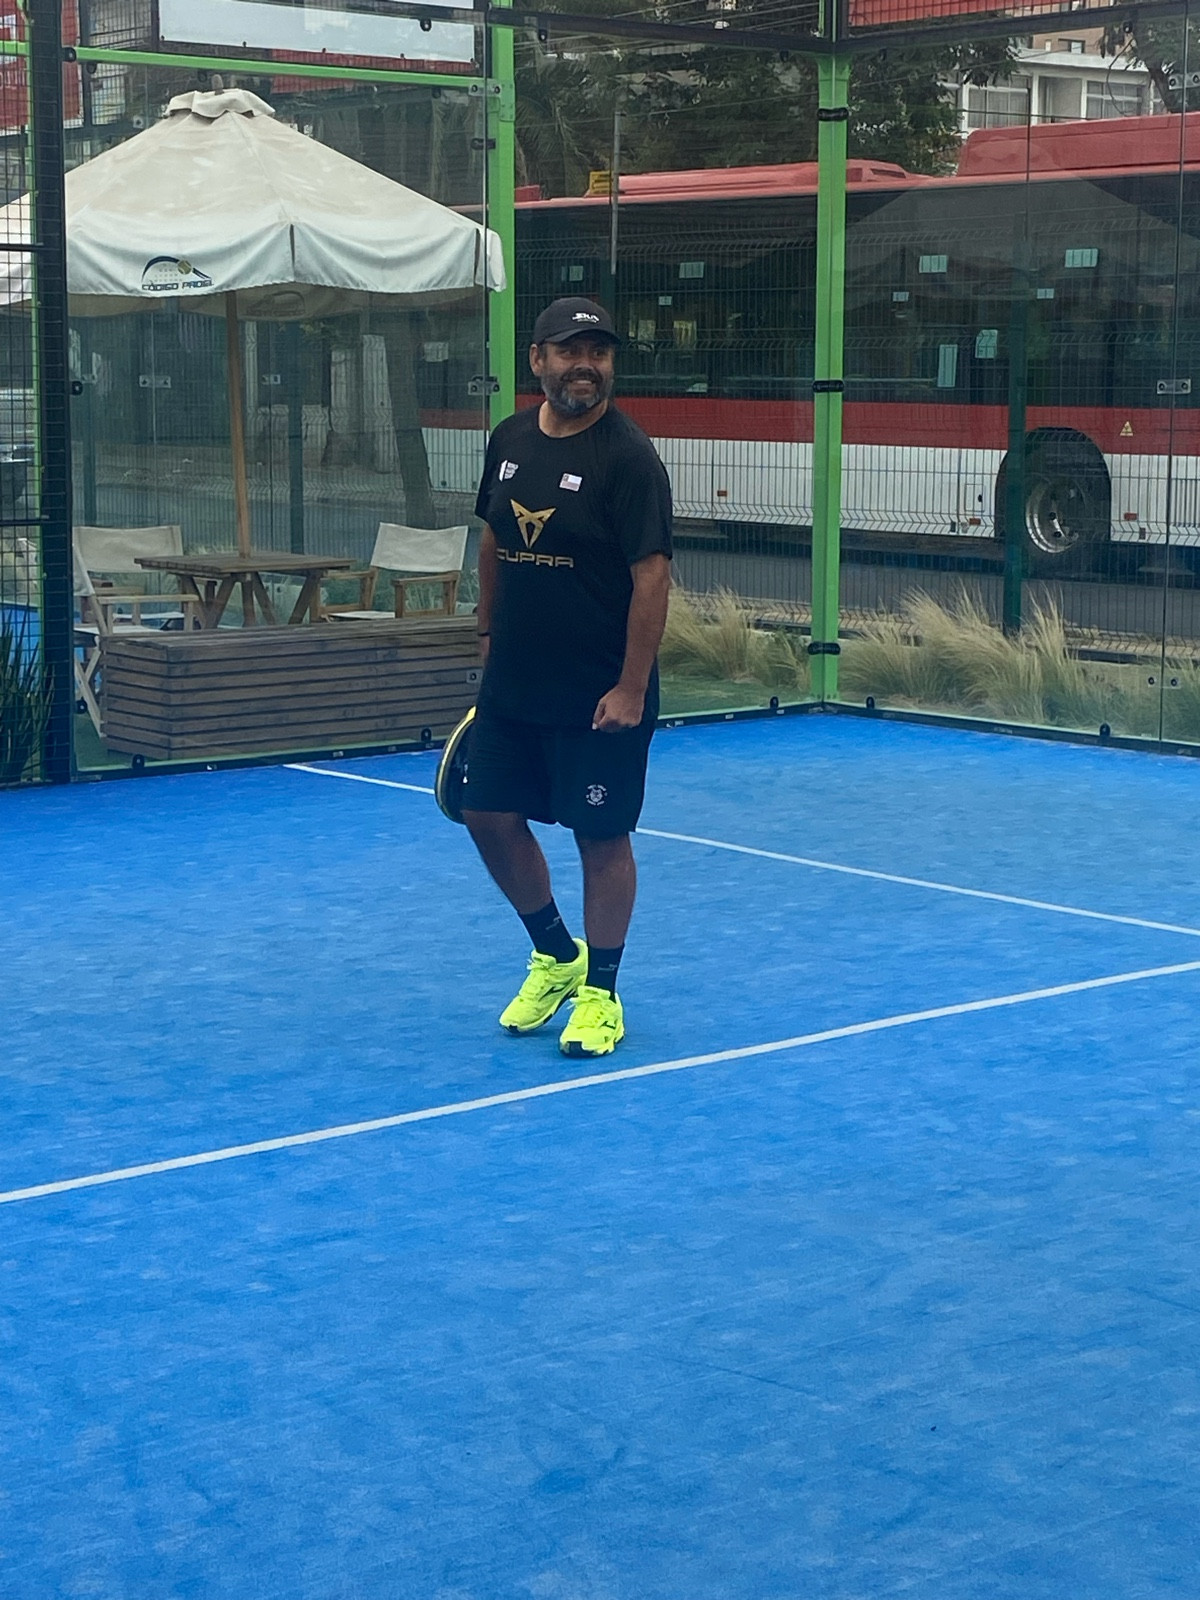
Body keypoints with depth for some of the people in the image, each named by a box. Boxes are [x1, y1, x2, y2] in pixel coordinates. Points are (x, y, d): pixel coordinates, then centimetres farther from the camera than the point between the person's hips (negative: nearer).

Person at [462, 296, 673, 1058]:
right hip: (512, 684, 7)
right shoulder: (510, 439, 5)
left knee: (602, 838, 2)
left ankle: (600, 994, 17)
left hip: (599, 698, -6)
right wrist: (490, 631, 17)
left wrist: (632, 689, -21)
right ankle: (556, 955, 31)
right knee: (492, 818, 10)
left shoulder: (629, 458, -14)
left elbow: (652, 576, -17)